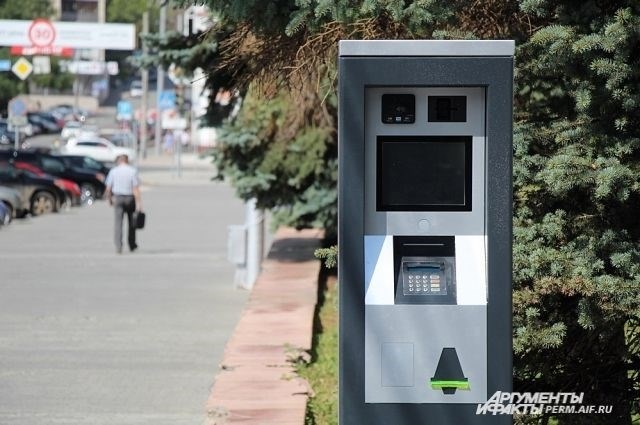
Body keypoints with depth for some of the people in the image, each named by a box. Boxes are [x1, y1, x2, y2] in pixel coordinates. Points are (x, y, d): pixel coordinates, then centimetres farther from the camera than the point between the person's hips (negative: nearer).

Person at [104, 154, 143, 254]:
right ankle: (132, 245, 25)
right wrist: (138, 203, -12)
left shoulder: (114, 171, -2)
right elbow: (135, 189, -12)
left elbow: (108, 188, 0)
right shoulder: (133, 171, -6)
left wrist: (110, 199, 16)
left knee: (118, 223, 0)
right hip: (130, 198, 0)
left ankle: (118, 246, -11)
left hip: (118, 198, 0)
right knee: (131, 222, 16)